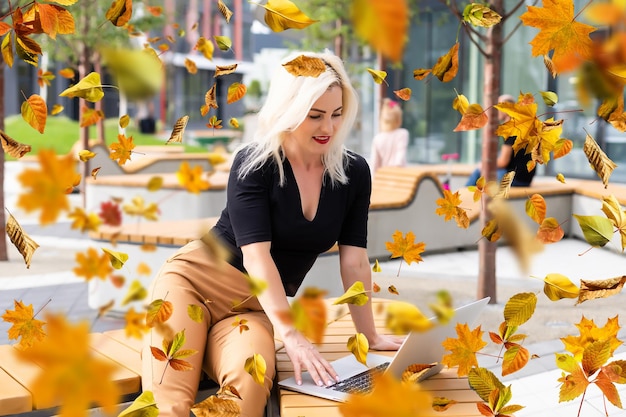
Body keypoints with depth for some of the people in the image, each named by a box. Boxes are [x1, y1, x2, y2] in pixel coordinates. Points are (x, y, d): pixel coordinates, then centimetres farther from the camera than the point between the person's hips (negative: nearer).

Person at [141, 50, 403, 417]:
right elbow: (256, 255, -20)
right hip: (193, 280, -3)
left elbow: (354, 261, 3)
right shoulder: (254, 163, -12)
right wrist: (291, 335, -30)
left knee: (250, 382, -33)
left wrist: (370, 336, 2)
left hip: (254, 307, 3)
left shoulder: (354, 173, 0)